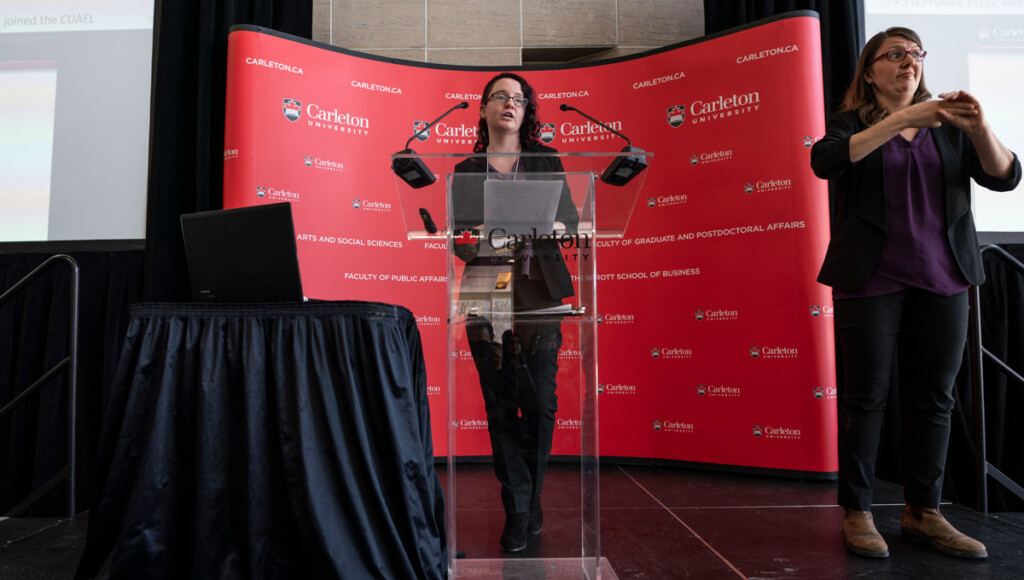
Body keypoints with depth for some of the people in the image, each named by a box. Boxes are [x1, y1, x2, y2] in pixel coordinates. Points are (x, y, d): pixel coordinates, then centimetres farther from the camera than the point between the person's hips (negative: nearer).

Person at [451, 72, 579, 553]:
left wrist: (556, 225, -17)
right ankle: (520, 508, 12)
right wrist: (478, 244, -15)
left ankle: (526, 503, 18)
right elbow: (457, 238, 7)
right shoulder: (465, 171, 13)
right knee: (500, 403, 0)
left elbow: (570, 216, 6)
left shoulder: (546, 162, 13)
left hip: (539, 289, 0)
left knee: (539, 400, -2)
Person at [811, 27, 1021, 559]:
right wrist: (900, 120, -21)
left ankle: (923, 512, 19)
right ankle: (856, 513, 8)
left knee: (935, 396, 6)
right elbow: (825, 161, -18)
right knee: (866, 394, -1)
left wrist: (980, 129, -13)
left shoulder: (948, 127, 15)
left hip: (940, 279, 4)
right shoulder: (852, 123, 5)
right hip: (871, 279, -4)